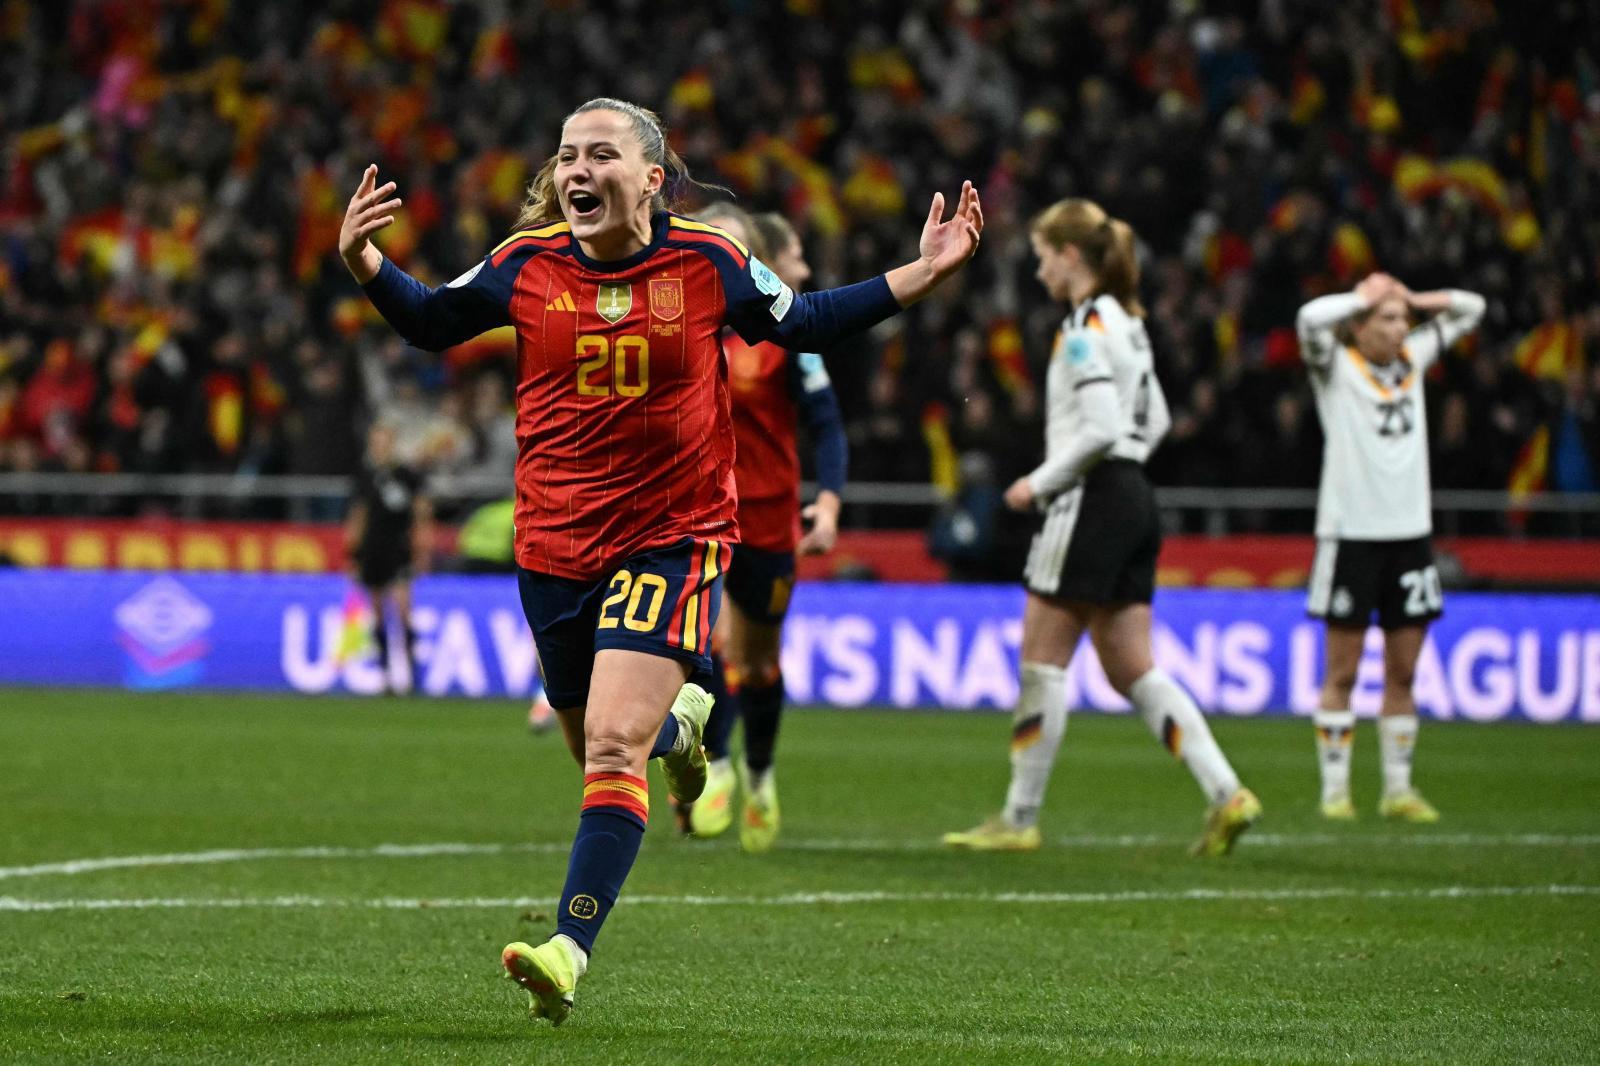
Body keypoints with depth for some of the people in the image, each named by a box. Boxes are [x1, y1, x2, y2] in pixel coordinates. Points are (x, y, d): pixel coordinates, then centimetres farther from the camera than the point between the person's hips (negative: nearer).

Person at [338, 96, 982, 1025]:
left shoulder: (709, 263, -6)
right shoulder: (527, 264, -3)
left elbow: (803, 324, 11)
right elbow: (431, 323, 13)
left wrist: (922, 276, 2)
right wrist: (365, 263, -7)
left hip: (673, 537, -3)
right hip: (557, 543, 3)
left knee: (613, 747, -19)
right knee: (601, 746, 17)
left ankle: (569, 952, -25)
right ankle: (682, 722, 55)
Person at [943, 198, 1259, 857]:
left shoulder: (1085, 327, -13)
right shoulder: (1127, 322, 16)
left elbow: (1100, 429, -21)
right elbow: (1155, 420, 22)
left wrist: (1040, 482, -11)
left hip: (1091, 501, -9)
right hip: (1134, 500, 9)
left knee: (1042, 663, -1)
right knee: (1132, 670, 8)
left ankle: (1019, 819, 3)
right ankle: (1226, 794, -3)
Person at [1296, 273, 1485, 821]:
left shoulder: (1412, 359, 12)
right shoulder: (1336, 366, -3)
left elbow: (1470, 309, 22)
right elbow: (1311, 318, -24)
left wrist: (1414, 300, 7)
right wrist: (1365, 296, -9)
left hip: (1409, 530, 5)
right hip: (1351, 533, -5)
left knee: (1402, 672, 6)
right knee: (1342, 673, -1)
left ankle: (1398, 789, 12)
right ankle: (1335, 789, 3)